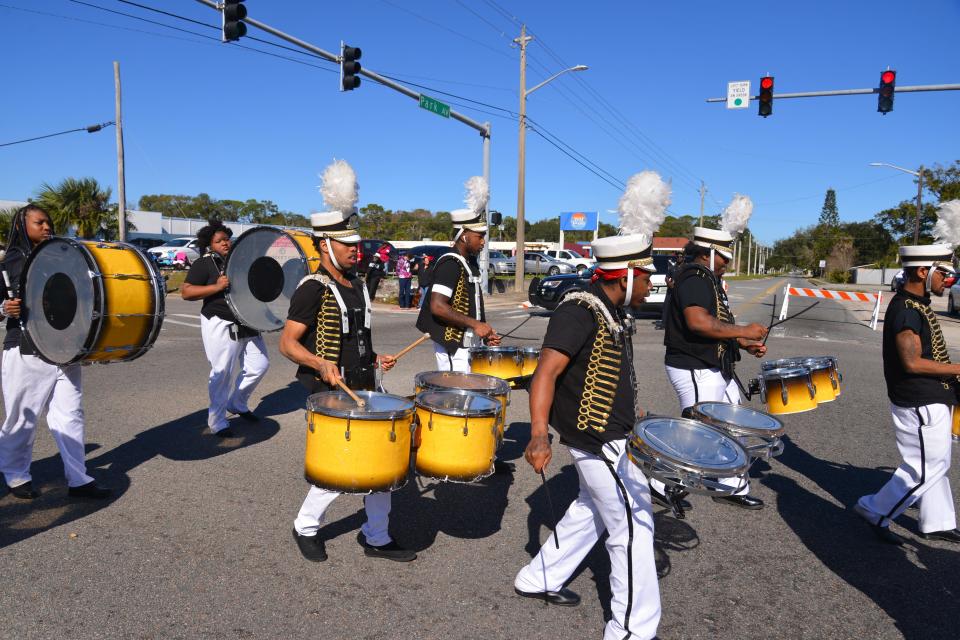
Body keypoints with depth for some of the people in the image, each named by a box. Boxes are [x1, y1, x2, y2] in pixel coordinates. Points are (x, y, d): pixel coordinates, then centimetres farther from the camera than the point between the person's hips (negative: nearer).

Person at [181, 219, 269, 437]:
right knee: (223, 373, -3)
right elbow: (185, 292, -13)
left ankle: (237, 403, 29)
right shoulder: (203, 264, -4)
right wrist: (216, 286, -23)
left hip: (247, 325, 7)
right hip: (221, 326, -7)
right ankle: (216, 421, 12)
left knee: (259, 365, 7)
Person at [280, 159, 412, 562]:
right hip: (329, 396, -7)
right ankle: (306, 528, 28)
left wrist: (374, 360, 7)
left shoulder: (357, 287, 10)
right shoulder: (313, 288, -14)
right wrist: (322, 363, -32)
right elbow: (287, 343, -16)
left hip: (363, 391, 8)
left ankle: (376, 538, 26)